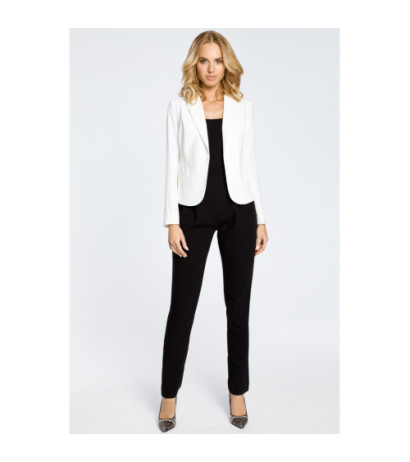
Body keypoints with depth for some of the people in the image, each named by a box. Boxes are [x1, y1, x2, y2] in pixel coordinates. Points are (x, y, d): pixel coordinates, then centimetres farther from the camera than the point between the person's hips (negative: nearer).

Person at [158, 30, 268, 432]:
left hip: (238, 211, 2)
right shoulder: (179, 107, 4)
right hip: (194, 211, -1)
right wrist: (172, 222, -7)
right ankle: (169, 394, 20)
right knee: (182, 305, 2)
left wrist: (260, 219, 4)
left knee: (238, 304, 8)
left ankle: (237, 392, 25)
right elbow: (173, 166, 0)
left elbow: (249, 164, 8)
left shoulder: (242, 107, 8)